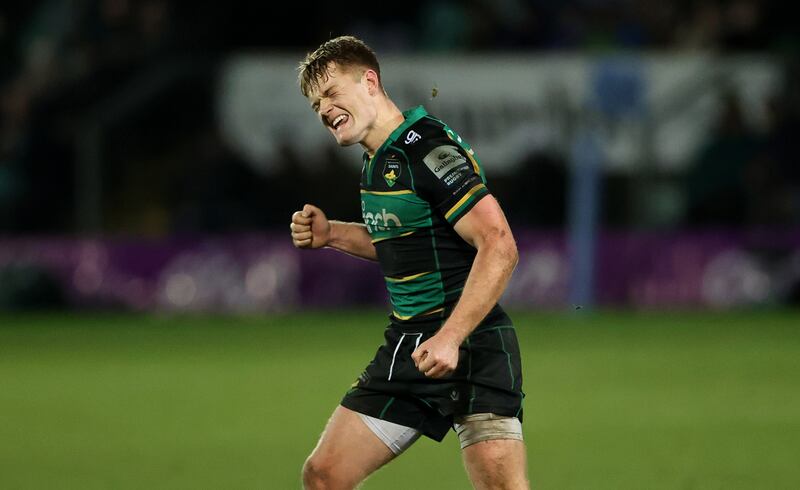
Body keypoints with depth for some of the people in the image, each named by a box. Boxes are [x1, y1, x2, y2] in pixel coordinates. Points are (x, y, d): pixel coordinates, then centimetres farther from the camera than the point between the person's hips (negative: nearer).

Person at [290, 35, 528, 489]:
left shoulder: (429, 147, -16)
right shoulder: (377, 162, 12)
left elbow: (498, 247, -23)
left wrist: (449, 338, -27)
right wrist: (333, 234, 12)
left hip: (472, 345, -9)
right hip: (405, 345, 9)